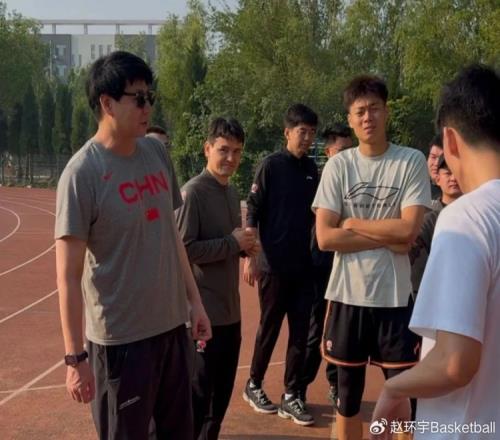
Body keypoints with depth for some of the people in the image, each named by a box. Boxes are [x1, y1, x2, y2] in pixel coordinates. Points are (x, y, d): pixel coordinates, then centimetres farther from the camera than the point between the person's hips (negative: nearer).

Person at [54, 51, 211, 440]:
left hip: (173, 326, 7)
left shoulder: (157, 153, 4)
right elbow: (68, 275, -16)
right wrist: (76, 357, -16)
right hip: (121, 338, -6)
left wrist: (195, 301, 12)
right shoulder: (83, 172, -16)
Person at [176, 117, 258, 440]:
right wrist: (233, 242, -18)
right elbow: (182, 249, -22)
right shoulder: (193, 192, -15)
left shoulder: (232, 192, 11)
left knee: (223, 390, 19)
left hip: (231, 309, 8)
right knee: (199, 393, 1)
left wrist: (245, 246, 1)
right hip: (204, 311, -8)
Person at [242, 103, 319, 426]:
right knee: (269, 329, 6)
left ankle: (292, 396, 16)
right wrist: (250, 257, -12)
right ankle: (254, 386, 25)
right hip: (273, 265, -5)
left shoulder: (313, 169, 8)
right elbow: (252, 213, -8)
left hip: (303, 265, 5)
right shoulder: (271, 165, -7)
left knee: (301, 332, 6)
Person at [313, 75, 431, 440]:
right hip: (348, 296, 2)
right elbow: (325, 237, -8)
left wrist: (354, 224, -7)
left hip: (395, 297, -1)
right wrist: (387, 238, -11)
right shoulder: (338, 166, 0)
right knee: (348, 395, 15)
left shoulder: (412, 162, -3)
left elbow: (409, 230, -14)